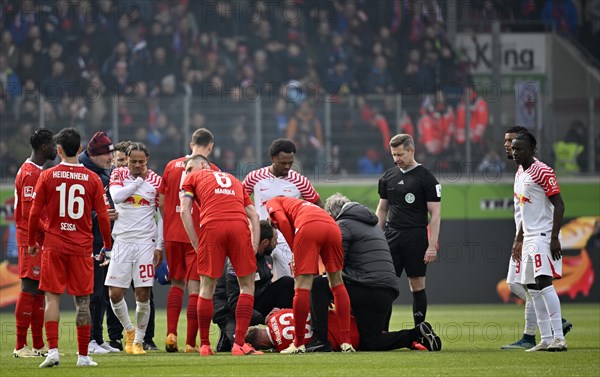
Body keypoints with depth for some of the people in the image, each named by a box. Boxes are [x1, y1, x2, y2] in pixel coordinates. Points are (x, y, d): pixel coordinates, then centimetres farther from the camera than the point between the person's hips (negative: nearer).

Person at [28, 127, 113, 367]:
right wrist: (107, 244, 14)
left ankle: (53, 350, -8)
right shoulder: (92, 179, -1)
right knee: (82, 300, 5)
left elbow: (34, 213, -1)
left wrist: (31, 242, 12)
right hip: (82, 247, 1)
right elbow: (102, 215, 0)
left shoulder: (47, 176, -3)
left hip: (53, 244, 0)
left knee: (52, 297, 4)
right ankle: (83, 355, 7)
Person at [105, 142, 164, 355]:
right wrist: (139, 180, -8)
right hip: (122, 241, 1)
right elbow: (117, 196, -16)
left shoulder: (156, 181, 4)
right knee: (115, 293, -4)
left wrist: (159, 246, 1)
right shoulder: (118, 175, 5)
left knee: (143, 295, -3)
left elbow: (162, 216, 8)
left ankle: (138, 340, 10)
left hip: (146, 243, -1)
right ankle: (129, 329, 21)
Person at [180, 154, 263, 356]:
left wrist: (196, 243, 8)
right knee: (247, 285, 11)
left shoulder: (193, 178, 25)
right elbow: (253, 215, 23)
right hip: (240, 226, 2)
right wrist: (254, 246, 15)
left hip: (211, 226, -2)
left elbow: (185, 210, 10)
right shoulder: (234, 180, 34)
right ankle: (240, 343, 1)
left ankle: (205, 345, 13)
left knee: (207, 287, 9)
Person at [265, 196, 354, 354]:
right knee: (337, 283, 16)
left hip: (308, 227, -6)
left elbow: (283, 221, 4)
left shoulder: (272, 203, 26)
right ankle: (346, 342, 13)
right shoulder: (300, 204, 43)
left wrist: (295, 252, 9)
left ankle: (298, 343, 1)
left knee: (302, 286, -1)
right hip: (332, 226, 6)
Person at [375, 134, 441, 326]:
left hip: (415, 238, -4)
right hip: (391, 236, 4)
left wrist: (432, 245, -12)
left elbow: (435, 213, -6)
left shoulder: (426, 178, -4)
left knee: (417, 285, 1)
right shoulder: (388, 177, 11)